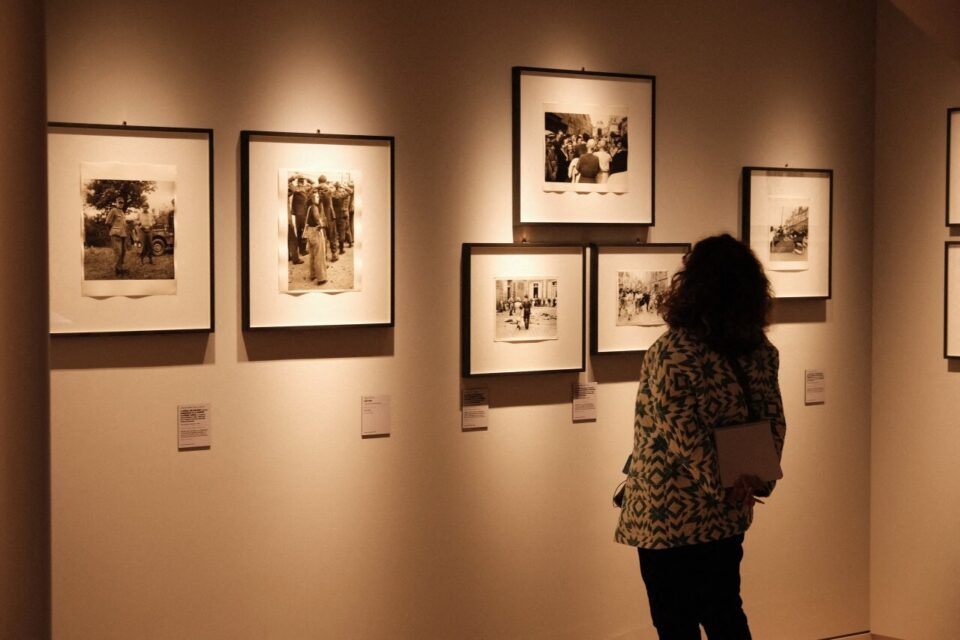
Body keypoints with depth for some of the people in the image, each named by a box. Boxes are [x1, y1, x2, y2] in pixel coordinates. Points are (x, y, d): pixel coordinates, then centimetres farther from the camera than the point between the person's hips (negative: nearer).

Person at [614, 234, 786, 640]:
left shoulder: (671, 354, -21)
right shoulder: (760, 350, -1)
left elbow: (686, 438, -21)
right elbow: (773, 421, 3)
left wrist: (722, 486, -10)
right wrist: (756, 481, 4)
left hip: (669, 520, -6)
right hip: (727, 517, 6)